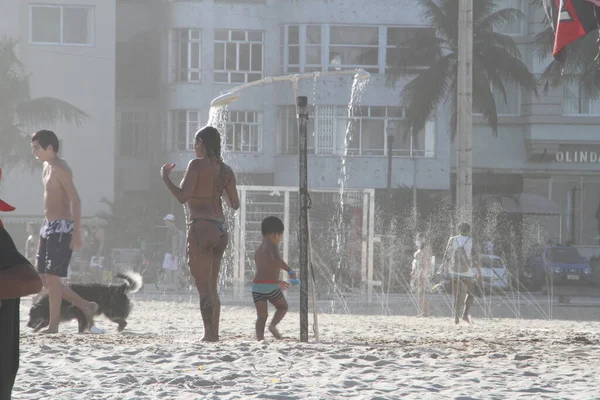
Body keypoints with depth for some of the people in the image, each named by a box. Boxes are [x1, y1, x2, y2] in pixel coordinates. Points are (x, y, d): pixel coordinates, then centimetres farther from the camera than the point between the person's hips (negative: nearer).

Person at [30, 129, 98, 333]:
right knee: (44, 278, 9)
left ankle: (53, 325, -3)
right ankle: (86, 307, 18)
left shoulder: (60, 169, -14)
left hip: (61, 228, -10)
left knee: (51, 277, -9)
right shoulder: (47, 167, 14)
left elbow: (75, 199, -19)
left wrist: (77, 232, -24)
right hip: (48, 226, 10)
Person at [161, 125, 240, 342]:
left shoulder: (197, 164, -8)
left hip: (201, 227, -7)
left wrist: (165, 177, -1)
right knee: (211, 288, 15)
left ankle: (209, 334, -14)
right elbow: (235, 204, 13)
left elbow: (183, 196, -15)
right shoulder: (226, 170, 12)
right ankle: (214, 333, 14)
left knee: (204, 288, -8)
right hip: (220, 230, 7)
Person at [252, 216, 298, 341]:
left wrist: (277, 282, 39)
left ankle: (259, 337, -16)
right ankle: (273, 325, -9)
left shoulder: (258, 250, 22)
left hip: (257, 285, 6)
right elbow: (277, 260, -26)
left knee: (261, 315, 6)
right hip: (270, 286, -6)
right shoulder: (271, 246, -4)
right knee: (283, 307, 16)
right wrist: (290, 270, -18)